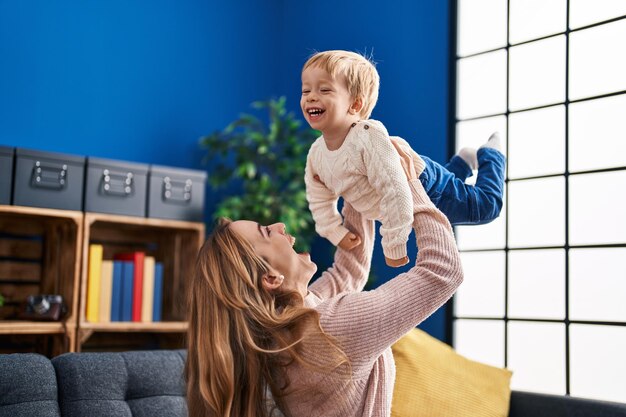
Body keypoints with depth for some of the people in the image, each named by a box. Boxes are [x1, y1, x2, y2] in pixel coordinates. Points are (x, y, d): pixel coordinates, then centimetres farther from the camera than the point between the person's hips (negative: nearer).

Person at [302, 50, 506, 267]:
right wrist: (337, 233, -10)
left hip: (426, 183, -8)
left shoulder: (368, 137, -41)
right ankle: (463, 161, 53)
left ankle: (490, 156, 35)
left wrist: (394, 245, -38)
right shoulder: (315, 154, -17)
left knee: (487, 205, 10)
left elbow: (395, 193, -42)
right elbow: (320, 201, 1)